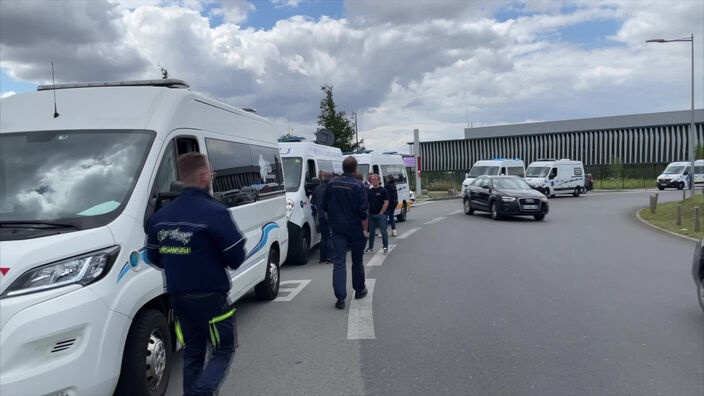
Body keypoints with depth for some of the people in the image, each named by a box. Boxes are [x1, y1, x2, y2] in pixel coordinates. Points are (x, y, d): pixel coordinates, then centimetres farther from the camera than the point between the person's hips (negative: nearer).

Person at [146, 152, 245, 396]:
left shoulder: (160, 215, 4)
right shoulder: (215, 213, -18)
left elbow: (154, 258, 10)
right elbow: (236, 257, -15)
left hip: (178, 297, 6)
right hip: (210, 296, -6)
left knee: (192, 353, 19)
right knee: (224, 350, 9)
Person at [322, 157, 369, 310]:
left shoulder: (332, 185, 4)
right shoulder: (358, 186, -11)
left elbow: (325, 208, 12)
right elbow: (363, 211, -14)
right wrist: (365, 229, -5)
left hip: (338, 229, 2)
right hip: (355, 229, -2)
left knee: (339, 261, -2)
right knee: (357, 261, 14)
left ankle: (340, 297, -12)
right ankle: (359, 290, 32)